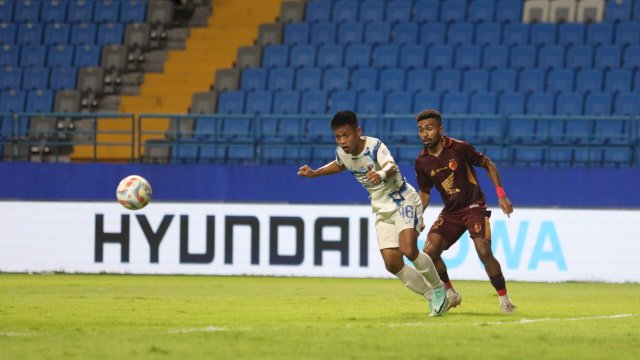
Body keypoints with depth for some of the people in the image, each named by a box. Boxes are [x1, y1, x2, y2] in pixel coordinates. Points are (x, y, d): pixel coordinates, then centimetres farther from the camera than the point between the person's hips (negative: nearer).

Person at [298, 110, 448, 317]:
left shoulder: (374, 146, -24)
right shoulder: (342, 152, -5)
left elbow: (391, 166, -46)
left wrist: (382, 173, -68)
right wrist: (314, 173, 12)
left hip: (404, 201, -6)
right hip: (382, 211, 7)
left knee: (408, 250, -27)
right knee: (392, 263, -6)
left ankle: (438, 288, -1)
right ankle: (433, 298, 10)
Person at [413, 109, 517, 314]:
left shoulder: (459, 148, -13)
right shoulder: (422, 162, -2)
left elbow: (488, 165, -1)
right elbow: (424, 192, 14)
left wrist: (501, 195, -7)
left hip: (474, 207, -4)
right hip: (450, 211, 4)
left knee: (484, 253, -21)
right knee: (429, 252, -13)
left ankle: (504, 299, -3)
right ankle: (450, 294, 10)